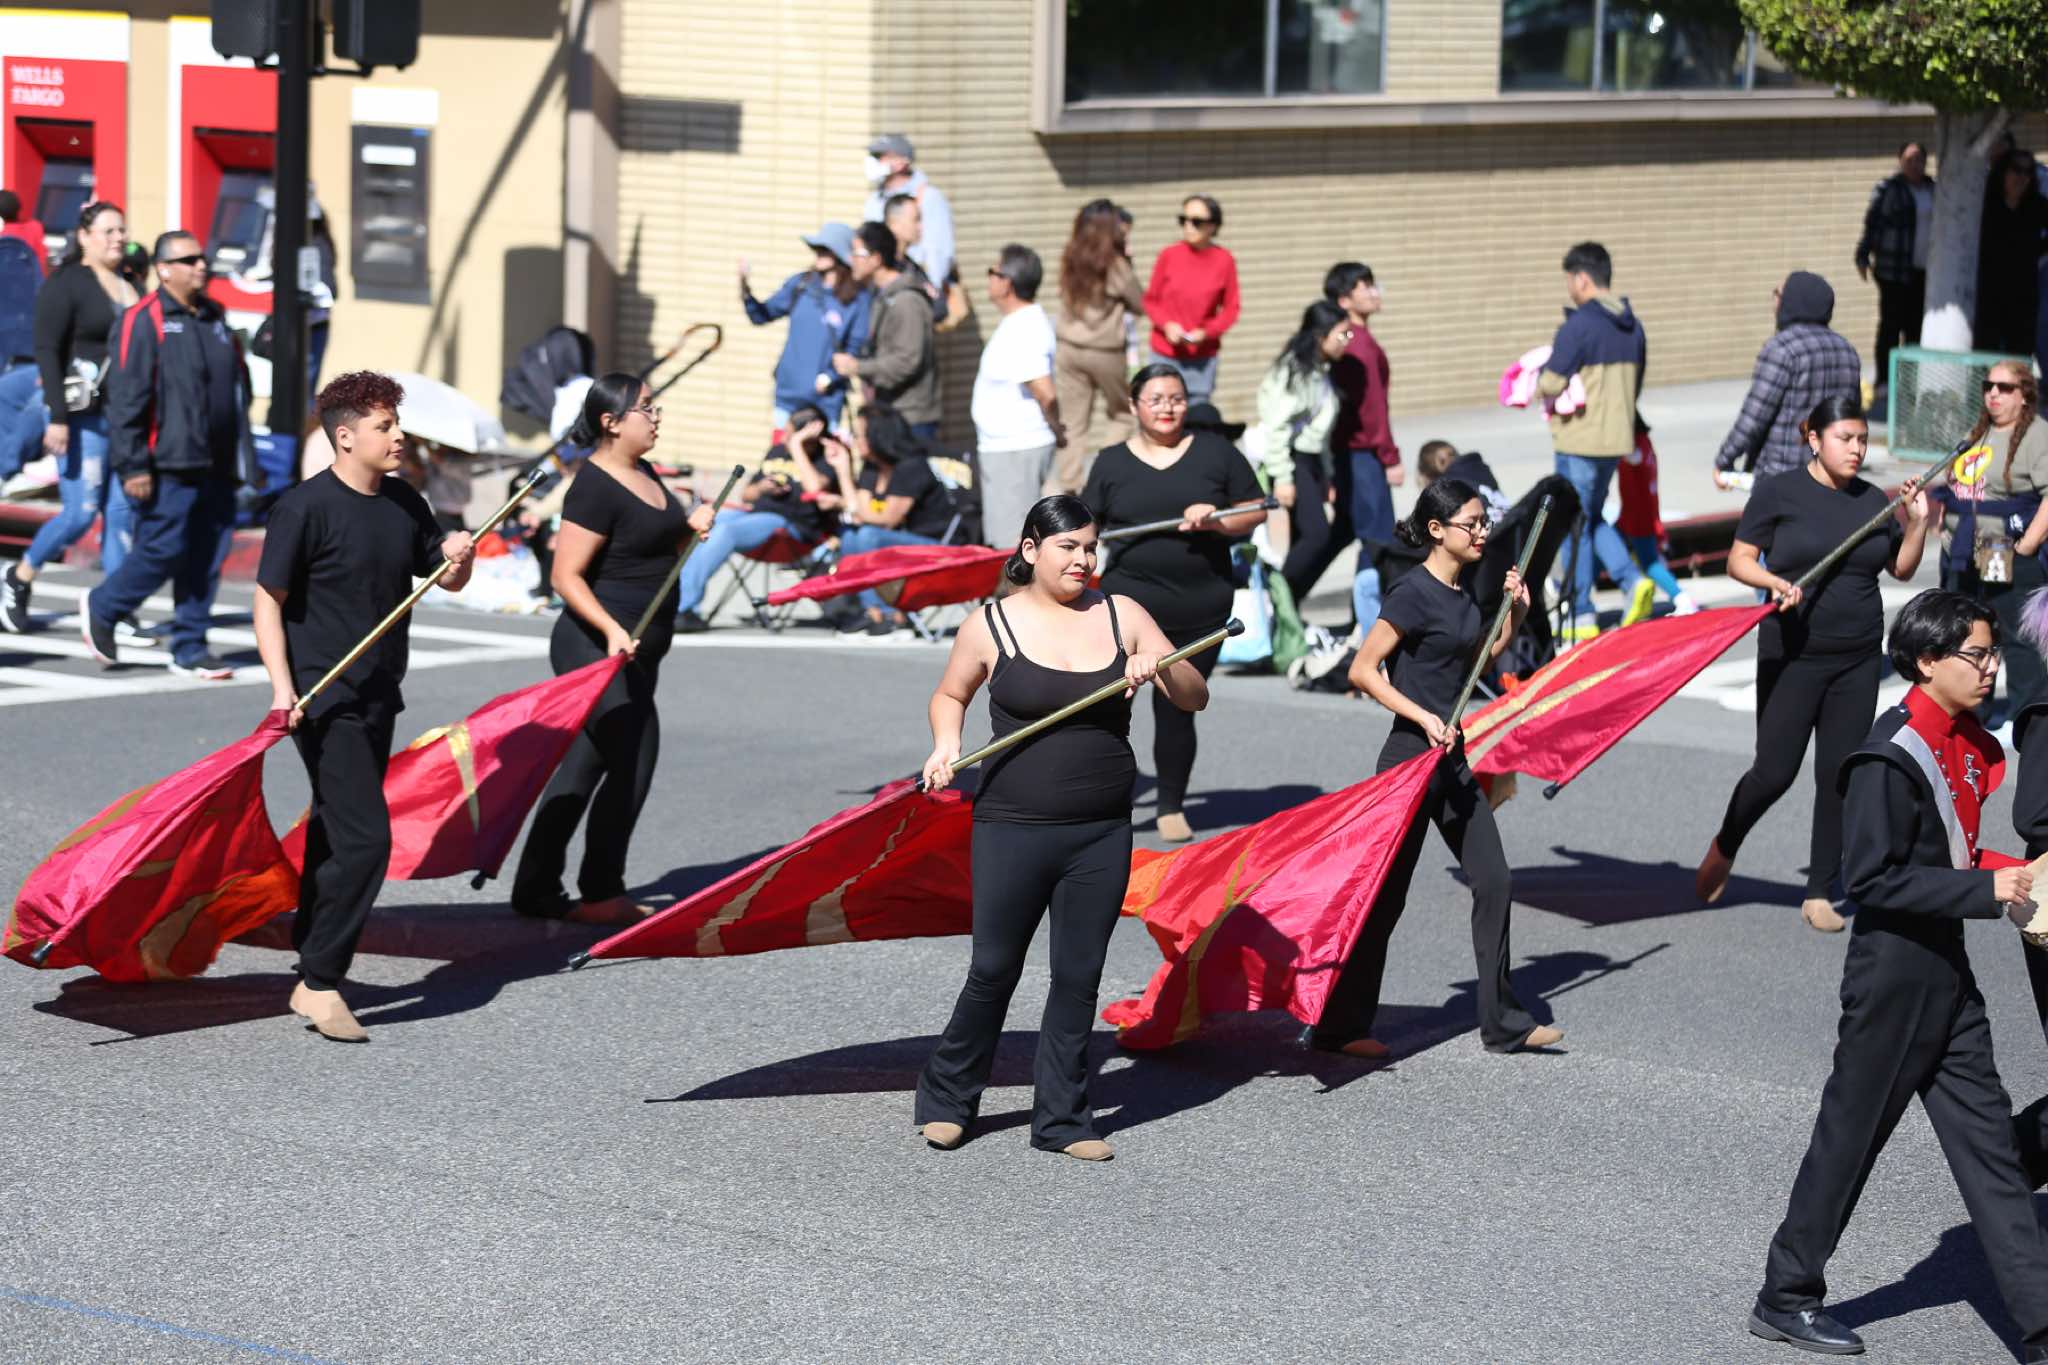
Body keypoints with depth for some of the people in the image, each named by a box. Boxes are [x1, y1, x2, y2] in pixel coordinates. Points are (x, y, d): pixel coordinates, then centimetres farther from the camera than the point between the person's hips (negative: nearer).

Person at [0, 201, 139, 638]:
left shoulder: (128, 287, 14)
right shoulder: (65, 285, -7)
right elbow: (47, 352, -12)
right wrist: (57, 418, -19)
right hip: (83, 416, -7)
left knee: (123, 510, 2)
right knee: (81, 512, -7)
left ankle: (117, 612, 5)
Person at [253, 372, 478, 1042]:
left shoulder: (404, 503, 9)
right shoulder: (306, 508, -12)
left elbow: (447, 582, 18)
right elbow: (269, 600, -11)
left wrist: (458, 558, -5)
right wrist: (283, 685, -20)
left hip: (378, 697, 8)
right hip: (323, 701, -8)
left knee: (338, 834, 13)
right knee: (365, 837, -14)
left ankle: (312, 959, 23)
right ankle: (319, 984, -8)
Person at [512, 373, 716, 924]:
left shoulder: (644, 474, 12)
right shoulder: (595, 486, -16)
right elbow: (566, 575, -20)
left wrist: (690, 526, 9)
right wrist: (612, 629, -31)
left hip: (635, 651, 9)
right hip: (598, 648, -9)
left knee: (587, 763, 11)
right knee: (633, 760, -8)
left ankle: (536, 889, 16)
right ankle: (602, 894, 0)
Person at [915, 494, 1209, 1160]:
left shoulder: (1120, 614, 5)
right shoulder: (992, 625, -1)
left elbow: (1195, 697, 6)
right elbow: (950, 694, 15)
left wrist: (1160, 667, -15)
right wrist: (946, 746, -4)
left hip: (1102, 834, 3)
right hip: (1012, 829, -2)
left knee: (1079, 976, 7)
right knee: (993, 971, 3)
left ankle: (1063, 1118, 17)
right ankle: (946, 1098, 23)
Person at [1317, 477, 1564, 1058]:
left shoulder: (1460, 595, 9)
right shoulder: (1413, 594, -15)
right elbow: (1362, 671, -18)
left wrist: (1514, 616, 10)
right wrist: (1424, 719, -22)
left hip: (1451, 758, 8)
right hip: (1411, 754, -8)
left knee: (1493, 880, 6)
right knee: (1386, 895, -1)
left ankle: (1504, 1024, 13)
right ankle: (1340, 1026, 10)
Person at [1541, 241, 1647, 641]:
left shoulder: (1579, 325, -17)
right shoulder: (1632, 325, 8)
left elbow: (1551, 384, -18)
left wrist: (1542, 372, 4)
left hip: (1579, 441, -8)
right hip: (1618, 437, 8)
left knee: (1574, 525, 3)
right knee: (1593, 517, 21)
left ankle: (1581, 615, 7)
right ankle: (1631, 579, 2)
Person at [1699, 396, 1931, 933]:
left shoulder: (1873, 501, 9)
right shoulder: (1778, 492, -4)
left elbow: (1902, 568, 17)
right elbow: (1739, 560, -5)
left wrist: (1918, 521, 2)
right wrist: (1776, 582, -23)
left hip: (1857, 661, 4)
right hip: (1793, 657, -4)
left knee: (1838, 778, 3)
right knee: (1775, 772, -4)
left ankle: (1818, 896, 11)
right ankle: (1724, 848, 25)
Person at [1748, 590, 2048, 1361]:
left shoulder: (1967, 744, 9)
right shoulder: (1892, 757, -18)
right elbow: (1872, 878, -22)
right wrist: (1986, 889, -23)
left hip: (1946, 975, 9)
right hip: (1894, 972, -9)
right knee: (1849, 1137, 4)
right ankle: (1785, 1299, 19)